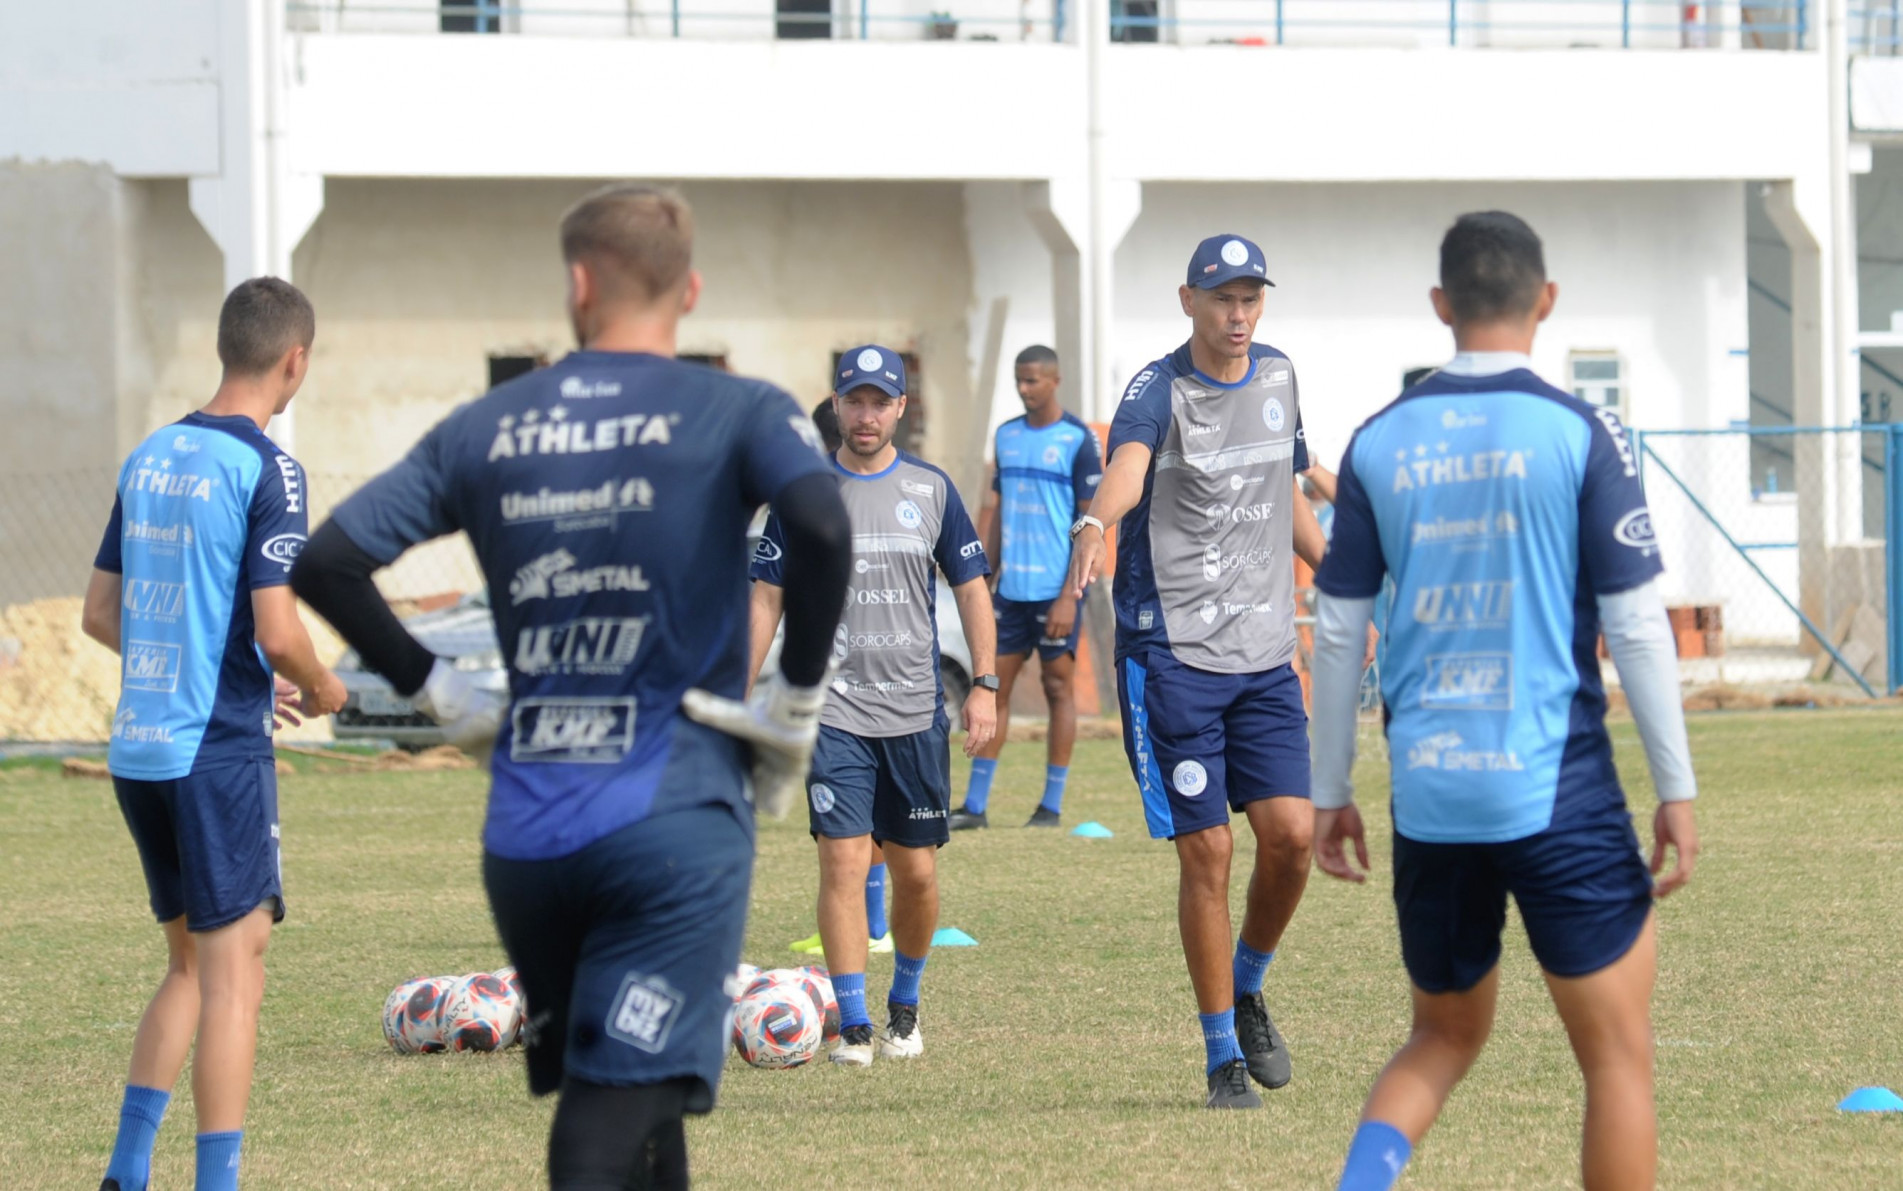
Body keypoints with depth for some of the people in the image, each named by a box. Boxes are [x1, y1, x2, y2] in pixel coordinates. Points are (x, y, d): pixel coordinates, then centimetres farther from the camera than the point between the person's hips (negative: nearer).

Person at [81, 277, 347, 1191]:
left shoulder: (149, 457, 10)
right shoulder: (268, 473, -12)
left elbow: (99, 616, 15)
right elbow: (276, 629, -19)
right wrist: (321, 689, 2)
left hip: (136, 749, 7)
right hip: (219, 752, -7)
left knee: (190, 965, 18)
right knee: (234, 970, -3)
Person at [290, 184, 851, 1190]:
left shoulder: (485, 430, 9)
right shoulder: (736, 414, 0)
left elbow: (326, 562, 3)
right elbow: (821, 528, -20)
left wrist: (436, 692, 11)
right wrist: (796, 706, -8)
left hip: (524, 834, 4)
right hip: (676, 823, -4)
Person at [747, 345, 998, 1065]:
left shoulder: (931, 490, 5)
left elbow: (971, 588, 10)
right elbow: (767, 597, 6)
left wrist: (985, 686, 2)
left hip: (916, 710, 1)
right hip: (833, 709, -1)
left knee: (916, 871, 5)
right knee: (844, 860, -10)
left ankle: (904, 1005, 26)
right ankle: (853, 1026, -7)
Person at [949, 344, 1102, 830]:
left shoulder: (1078, 440, -6)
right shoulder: (1007, 436, 12)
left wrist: (1069, 596, -14)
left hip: (1055, 588, -5)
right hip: (1011, 588, 6)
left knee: (1058, 686, 1)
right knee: (994, 685, 4)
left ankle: (1052, 805, 7)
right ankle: (975, 805, 6)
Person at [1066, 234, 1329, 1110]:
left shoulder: (1277, 380, 9)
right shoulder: (1159, 390, -10)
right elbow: (1127, 466, -31)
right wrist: (1092, 525, -51)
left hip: (1266, 653, 5)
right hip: (1170, 652, -5)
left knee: (1290, 833, -6)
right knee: (1206, 852, -5)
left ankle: (1246, 992, 21)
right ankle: (1223, 1055, 7)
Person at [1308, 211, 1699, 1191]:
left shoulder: (1381, 442, 4)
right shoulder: (1578, 434, -6)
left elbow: (1338, 632, 6)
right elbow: (1635, 623, -7)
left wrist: (1329, 795, 15)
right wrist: (1677, 790, 1)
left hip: (1430, 803, 4)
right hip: (1558, 791, -4)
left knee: (1442, 1041, 19)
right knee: (1617, 1056, 6)